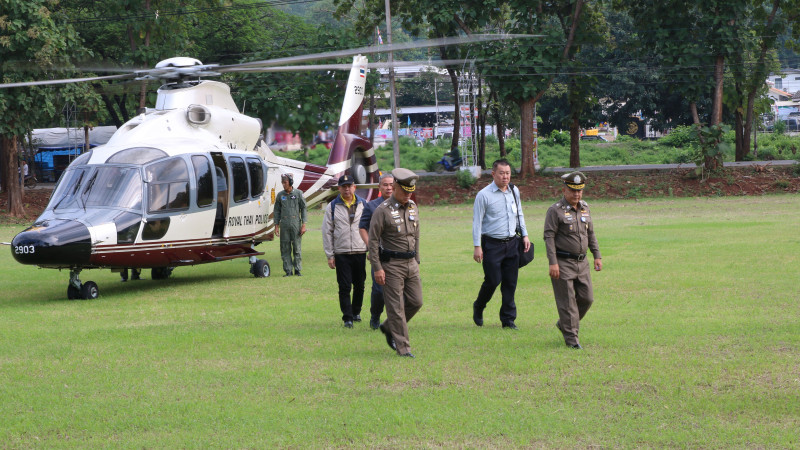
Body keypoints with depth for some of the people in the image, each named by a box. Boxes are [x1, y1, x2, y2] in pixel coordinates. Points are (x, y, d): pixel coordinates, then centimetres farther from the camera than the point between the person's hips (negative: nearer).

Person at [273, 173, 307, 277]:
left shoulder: (298, 193, 3)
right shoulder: (280, 195, 9)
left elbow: (303, 209, 3)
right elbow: (276, 211, 13)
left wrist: (303, 225, -4)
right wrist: (276, 226, 6)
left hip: (296, 224, -2)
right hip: (284, 225, 2)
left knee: (297, 248, -1)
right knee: (285, 249, 0)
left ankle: (297, 270, 6)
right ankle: (288, 271, 4)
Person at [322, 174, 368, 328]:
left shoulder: (363, 205, 8)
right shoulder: (332, 207, 3)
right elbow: (327, 232, 4)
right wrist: (330, 256, 0)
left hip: (360, 252, 2)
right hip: (341, 253, -2)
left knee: (359, 285, 10)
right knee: (344, 287, -5)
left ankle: (356, 312, 28)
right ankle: (348, 318, -1)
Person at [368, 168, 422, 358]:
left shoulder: (413, 208, 10)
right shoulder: (382, 210, -11)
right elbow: (373, 240, -11)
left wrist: (417, 261, 16)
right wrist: (377, 268, -15)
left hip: (411, 263, 7)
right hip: (392, 265, -7)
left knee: (416, 301, 7)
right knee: (396, 306, -4)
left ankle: (388, 327, 27)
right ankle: (403, 347, 0)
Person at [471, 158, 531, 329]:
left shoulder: (514, 191, 9)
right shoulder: (484, 195, -9)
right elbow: (477, 221, -8)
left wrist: (525, 235, 15)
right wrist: (477, 247, -11)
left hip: (511, 243, 5)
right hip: (492, 244, -5)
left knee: (510, 283, 3)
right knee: (493, 281, -5)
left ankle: (508, 319, 11)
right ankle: (478, 307, 23)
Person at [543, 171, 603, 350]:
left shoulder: (585, 208, 11)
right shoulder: (555, 211, -9)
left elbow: (591, 234, 19)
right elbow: (549, 237, -13)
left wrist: (597, 256, 13)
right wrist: (553, 263, -19)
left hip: (582, 262, 7)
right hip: (563, 263, -7)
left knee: (586, 298, 8)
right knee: (567, 301, -5)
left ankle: (564, 324, 28)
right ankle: (571, 337, 1)